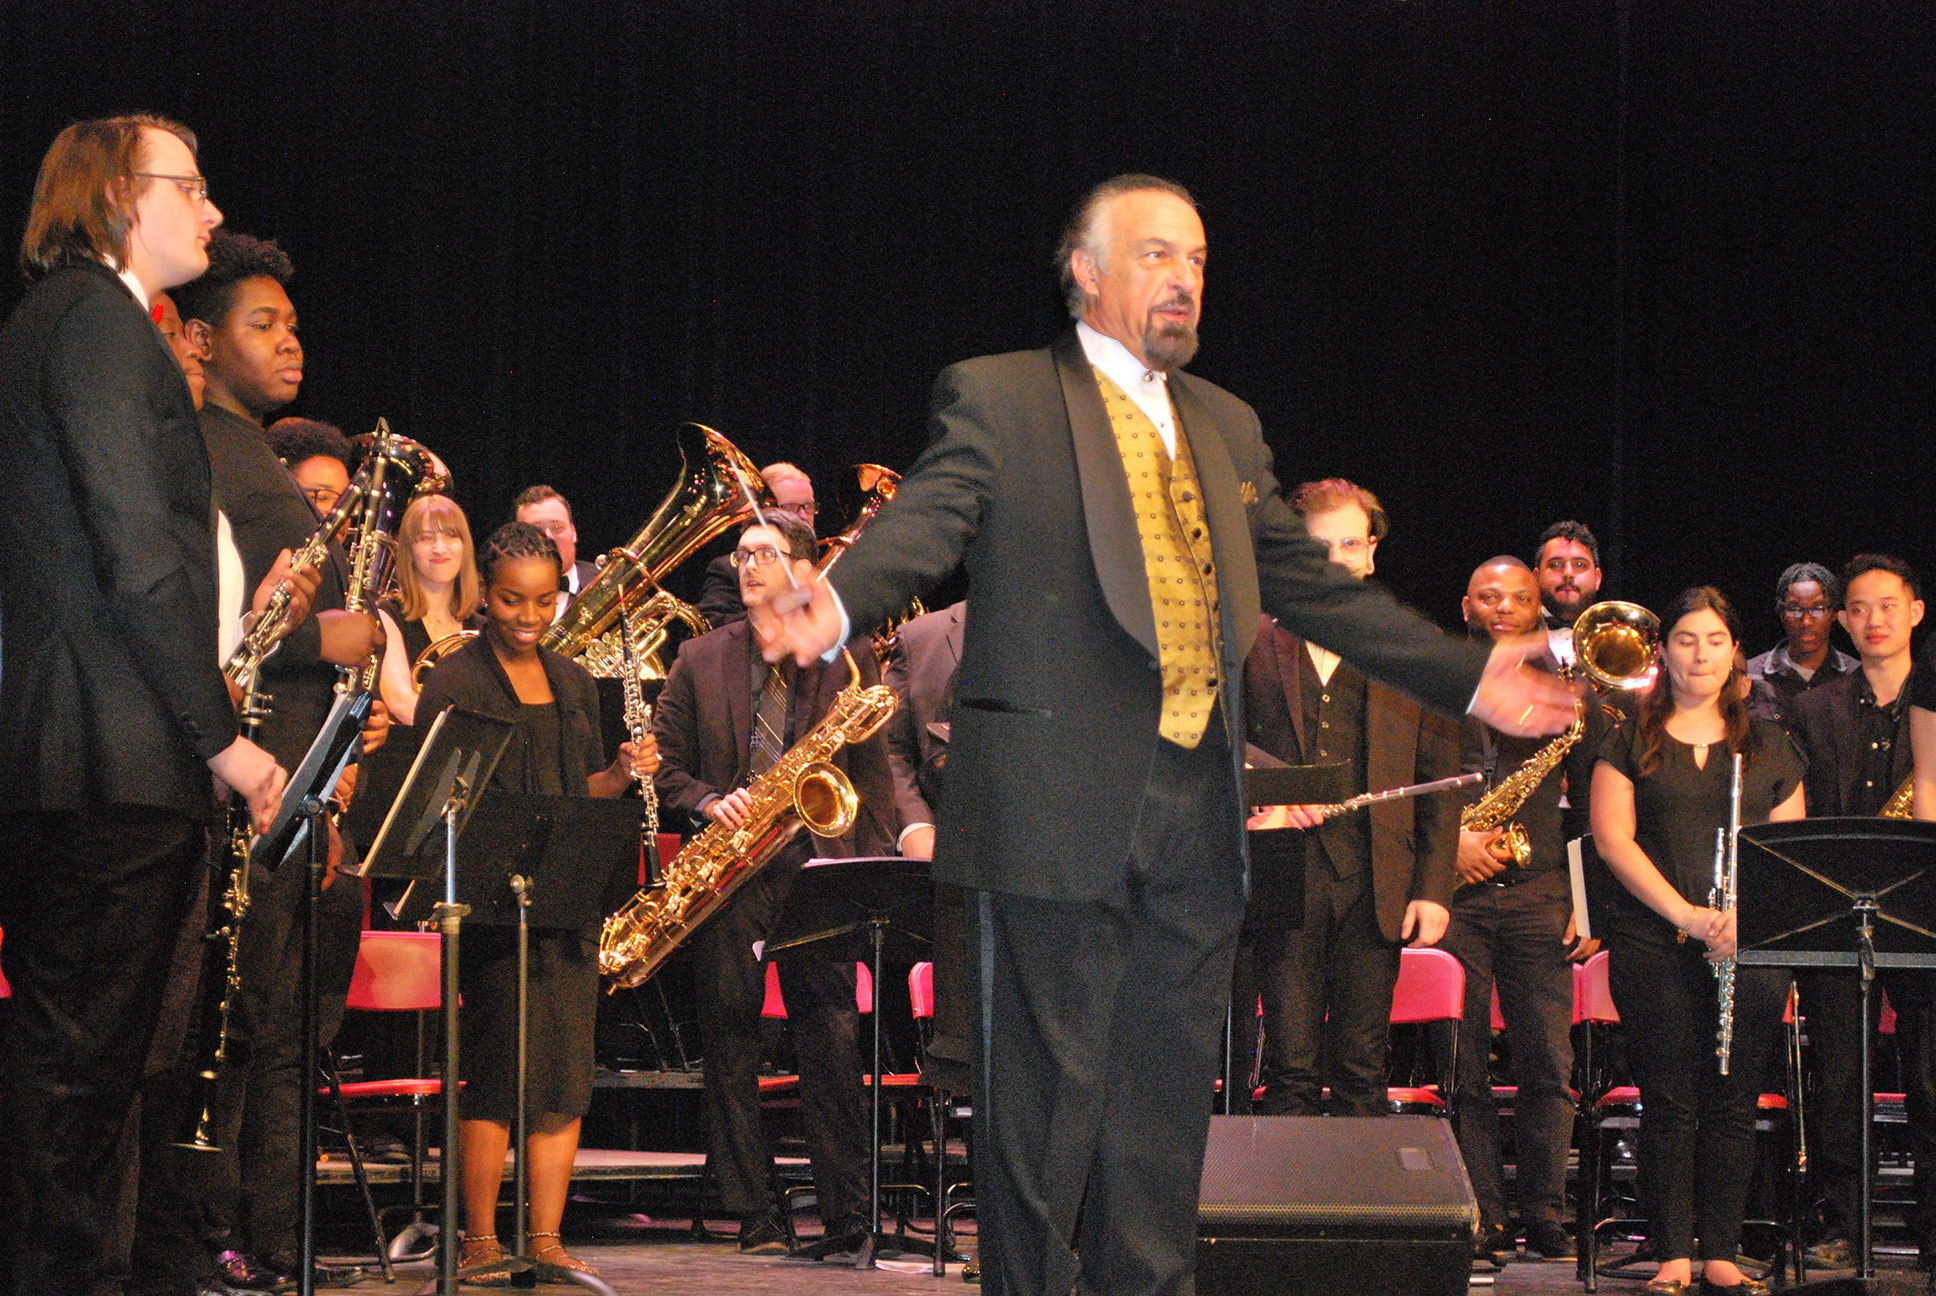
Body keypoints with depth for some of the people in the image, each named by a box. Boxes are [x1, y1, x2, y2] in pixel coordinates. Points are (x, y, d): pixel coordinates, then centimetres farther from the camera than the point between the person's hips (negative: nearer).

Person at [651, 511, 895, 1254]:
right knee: (730, 1039, 2)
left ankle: (847, 1212, -1)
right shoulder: (701, 660, 12)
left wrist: (874, 866, -2)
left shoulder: (848, 656, 8)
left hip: (816, 865, -2)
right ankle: (753, 1215, 7)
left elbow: (872, 773, 7)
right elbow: (664, 763, 12)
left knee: (831, 1038, -6)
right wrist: (708, 802, -8)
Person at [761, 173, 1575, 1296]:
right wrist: (839, 605, -36)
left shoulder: (1226, 426, 19)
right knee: (1047, 1082, -3)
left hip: (1196, 813, 6)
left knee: (1169, 1086, 9)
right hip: (1058, 810, -6)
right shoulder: (997, 399, 1)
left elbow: (1317, 587, 23)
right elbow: (924, 524, -15)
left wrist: (1468, 679, 19)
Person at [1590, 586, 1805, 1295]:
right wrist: (1686, 913, -12)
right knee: (1668, 1103, -3)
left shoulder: (1767, 745, 14)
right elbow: (1613, 838, -1)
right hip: (1653, 941, -1)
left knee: (1733, 1104, 0)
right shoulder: (1630, 741, 8)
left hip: (1750, 948, 1)